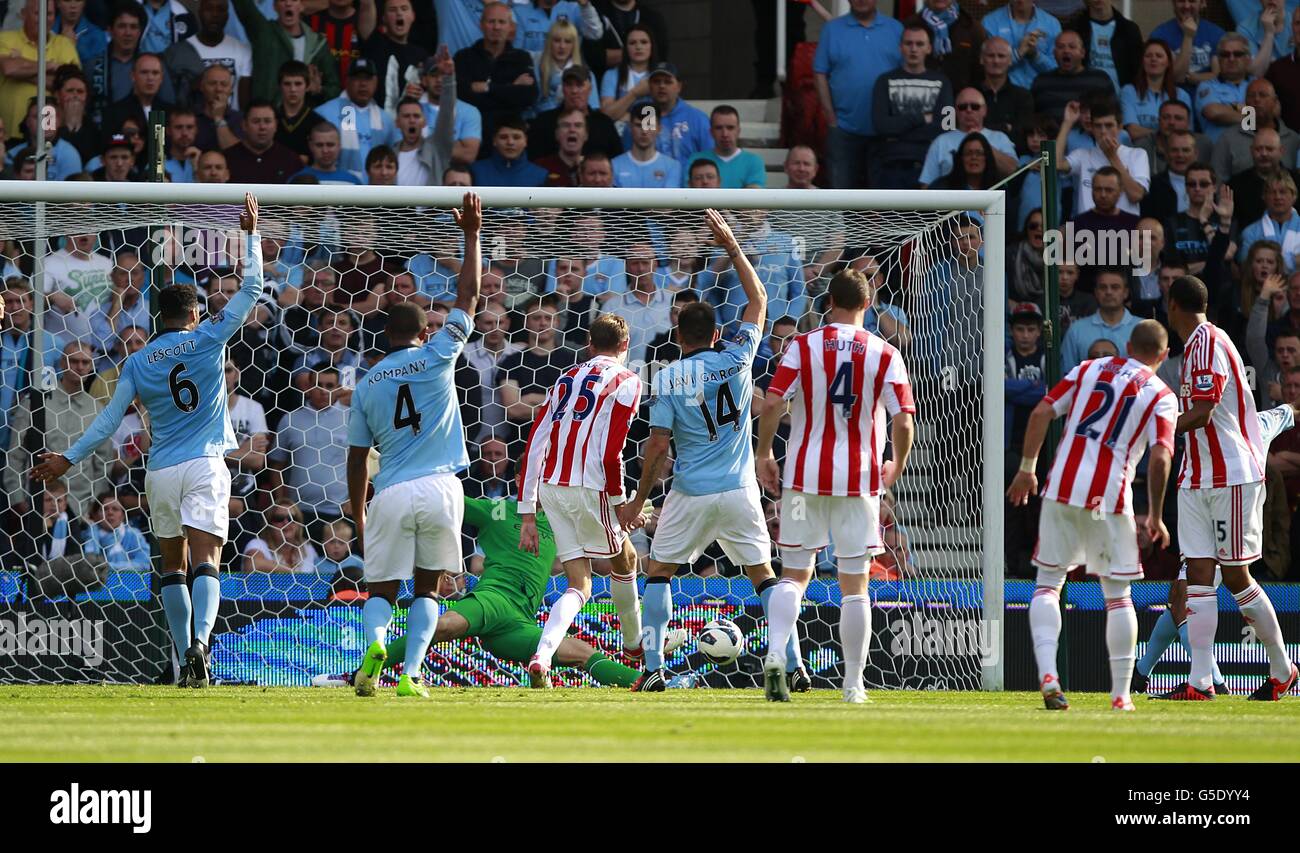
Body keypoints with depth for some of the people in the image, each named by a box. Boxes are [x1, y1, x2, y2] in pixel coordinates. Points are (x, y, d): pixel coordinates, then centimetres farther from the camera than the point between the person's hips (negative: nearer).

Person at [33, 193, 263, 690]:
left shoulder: (138, 363, 5)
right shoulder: (207, 340, 0)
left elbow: (110, 419, 3)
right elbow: (251, 289, 4)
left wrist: (69, 459, 11)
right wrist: (251, 233, 13)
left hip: (161, 472, 2)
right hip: (205, 467, -2)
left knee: (172, 565, 15)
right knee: (205, 561, -12)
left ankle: (186, 657, 11)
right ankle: (199, 643, -34)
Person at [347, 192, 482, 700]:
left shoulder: (367, 385, 9)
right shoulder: (436, 357, 2)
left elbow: (357, 459, 10)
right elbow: (467, 295, 9)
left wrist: (359, 517, 18)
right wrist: (471, 236, 16)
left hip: (391, 494, 0)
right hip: (439, 487, 0)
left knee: (381, 588, 7)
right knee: (428, 586, 12)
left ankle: (375, 641, -27)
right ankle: (410, 674, -4)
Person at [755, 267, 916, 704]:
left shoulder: (802, 347, -2)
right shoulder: (885, 354, -2)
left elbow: (772, 405, -10)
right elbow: (904, 423, -6)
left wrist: (763, 455, 4)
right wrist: (896, 467, 12)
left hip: (805, 474, 0)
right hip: (860, 479, 0)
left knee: (794, 573, 10)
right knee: (854, 584, 7)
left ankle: (775, 651, -14)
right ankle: (853, 684, 9)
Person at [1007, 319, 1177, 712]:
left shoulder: (1089, 370, 12)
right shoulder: (1161, 396, 3)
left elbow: (1042, 412, 4)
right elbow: (1160, 458, -8)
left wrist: (1027, 469, 10)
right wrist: (1155, 517, 1)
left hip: (1062, 488, 2)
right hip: (1110, 498, -2)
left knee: (1048, 581, 11)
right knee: (1118, 595, 10)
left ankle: (1047, 672, -10)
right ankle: (1120, 694, 11)